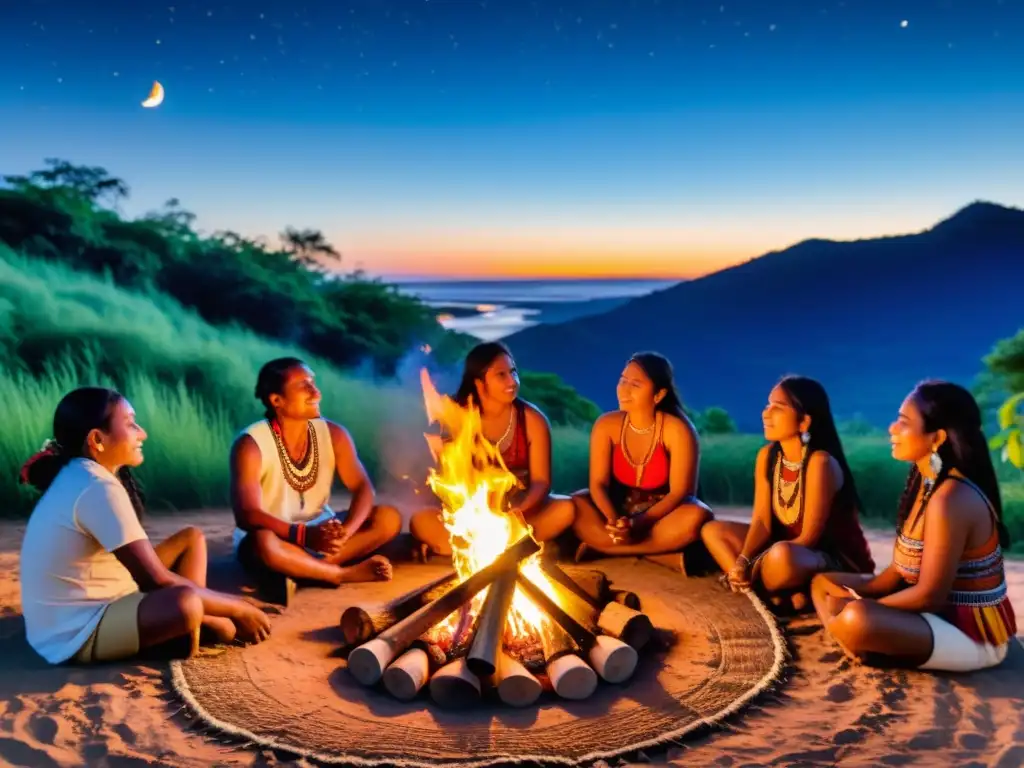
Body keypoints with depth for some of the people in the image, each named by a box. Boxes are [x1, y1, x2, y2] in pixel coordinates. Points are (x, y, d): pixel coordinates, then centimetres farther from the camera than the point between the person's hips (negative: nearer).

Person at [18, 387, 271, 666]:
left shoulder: (80, 475, 8)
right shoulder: (98, 489, -23)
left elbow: (142, 566, 10)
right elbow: (157, 580, -26)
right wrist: (238, 608, -16)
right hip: (76, 634, -11)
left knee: (191, 538, 13)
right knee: (184, 603, -38)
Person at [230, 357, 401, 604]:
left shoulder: (333, 434, -5)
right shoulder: (250, 445, -19)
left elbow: (363, 488, -8)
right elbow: (246, 515, -26)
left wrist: (345, 531, -29)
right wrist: (305, 535, -39)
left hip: (321, 531, 5)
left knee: (389, 518, -16)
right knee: (263, 542, -41)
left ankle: (301, 571, -25)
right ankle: (345, 573, -20)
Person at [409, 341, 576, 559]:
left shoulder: (532, 419, -6)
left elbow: (541, 481, -10)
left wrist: (520, 511, -32)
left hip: (521, 510, 1)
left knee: (565, 508, -29)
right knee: (421, 521, -25)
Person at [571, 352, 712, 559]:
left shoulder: (677, 430, -18)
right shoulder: (607, 425, -10)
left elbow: (679, 492, -21)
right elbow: (598, 483, -12)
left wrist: (638, 523, -33)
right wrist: (613, 520, -33)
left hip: (661, 513, -1)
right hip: (618, 509, 2)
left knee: (697, 517, -35)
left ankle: (600, 547, -26)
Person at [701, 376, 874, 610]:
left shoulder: (820, 462, -23)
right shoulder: (767, 455, -1)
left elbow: (809, 537, -22)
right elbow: (762, 521, -3)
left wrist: (752, 569, -24)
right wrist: (742, 562, -22)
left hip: (841, 562, -8)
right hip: (792, 551, 8)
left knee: (782, 555, -40)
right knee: (713, 531, 1)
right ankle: (782, 592, -13)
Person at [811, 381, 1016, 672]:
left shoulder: (951, 499, -26)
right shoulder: (927, 484, 5)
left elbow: (930, 595, -25)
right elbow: (904, 567, 9)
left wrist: (861, 607, -14)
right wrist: (858, 593, -5)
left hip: (972, 635, -10)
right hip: (943, 614, 10)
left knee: (856, 620, -35)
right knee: (824, 583, 13)